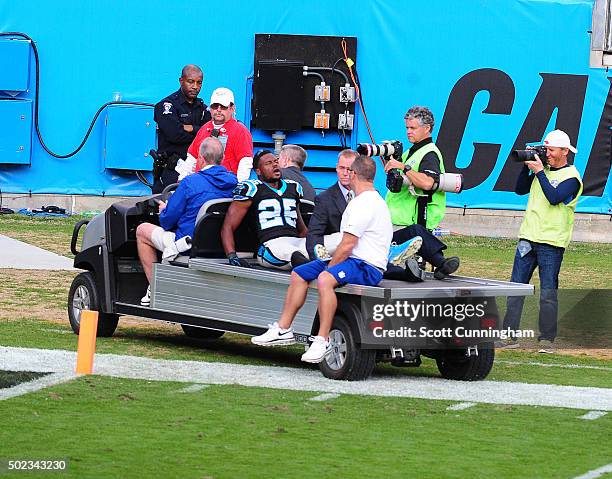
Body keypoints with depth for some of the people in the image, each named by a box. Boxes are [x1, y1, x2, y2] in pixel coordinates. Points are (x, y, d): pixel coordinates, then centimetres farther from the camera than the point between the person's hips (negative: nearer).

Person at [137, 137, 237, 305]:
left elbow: (167, 222, -12)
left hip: (190, 245, -7)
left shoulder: (191, 182, -19)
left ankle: (155, 289, 13)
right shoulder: (233, 182, -1)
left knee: (142, 230, 16)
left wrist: (163, 209, 13)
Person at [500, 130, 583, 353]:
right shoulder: (543, 169, 15)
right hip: (528, 238, 6)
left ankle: (547, 339, 1)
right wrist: (527, 167, 4)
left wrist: (539, 171, -15)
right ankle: (509, 336, 5)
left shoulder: (571, 177, -6)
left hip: (551, 243, -6)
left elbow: (554, 198, -20)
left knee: (548, 293, -4)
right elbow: (520, 190, 17)